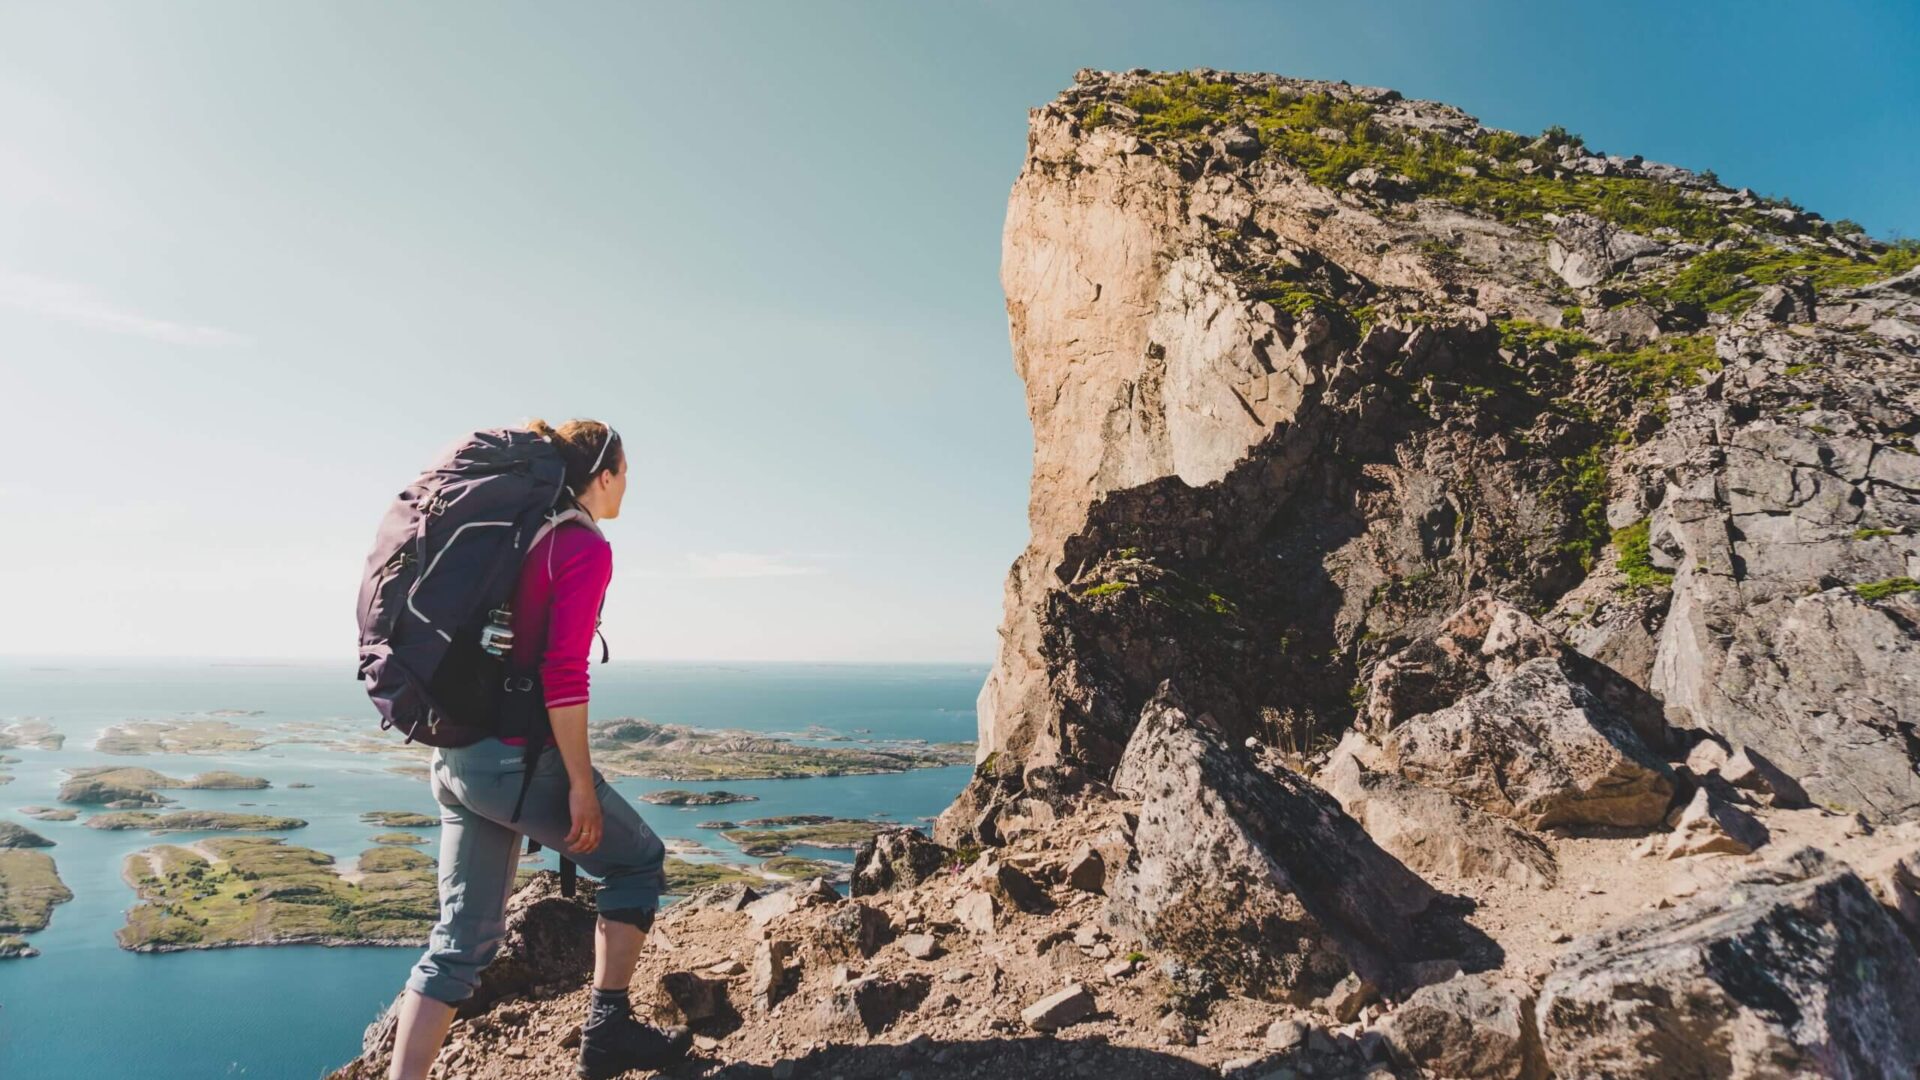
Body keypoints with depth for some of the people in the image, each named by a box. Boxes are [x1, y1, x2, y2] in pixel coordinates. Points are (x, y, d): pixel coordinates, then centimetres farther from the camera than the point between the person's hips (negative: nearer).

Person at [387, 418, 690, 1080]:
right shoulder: (585, 547, -12)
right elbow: (563, 674, -20)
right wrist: (581, 784, -16)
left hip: (456, 755, 8)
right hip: (517, 758, -8)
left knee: (462, 939, 13)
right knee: (637, 860, 13)